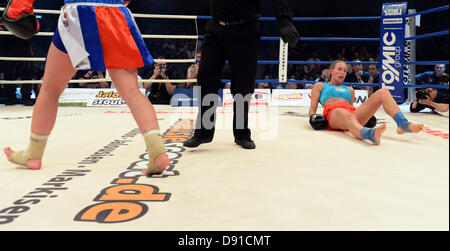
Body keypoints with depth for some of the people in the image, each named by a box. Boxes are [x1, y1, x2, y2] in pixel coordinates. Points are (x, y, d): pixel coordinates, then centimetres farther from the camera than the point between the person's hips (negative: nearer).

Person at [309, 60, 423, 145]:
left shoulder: (349, 90, 39)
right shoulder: (320, 86, 27)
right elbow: (313, 108, 16)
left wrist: (367, 115, 11)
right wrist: (312, 117, -7)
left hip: (352, 111, 5)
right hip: (333, 112, -5)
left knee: (383, 92, -14)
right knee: (348, 117, -44)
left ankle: (403, 124, -37)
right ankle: (370, 134, -78)